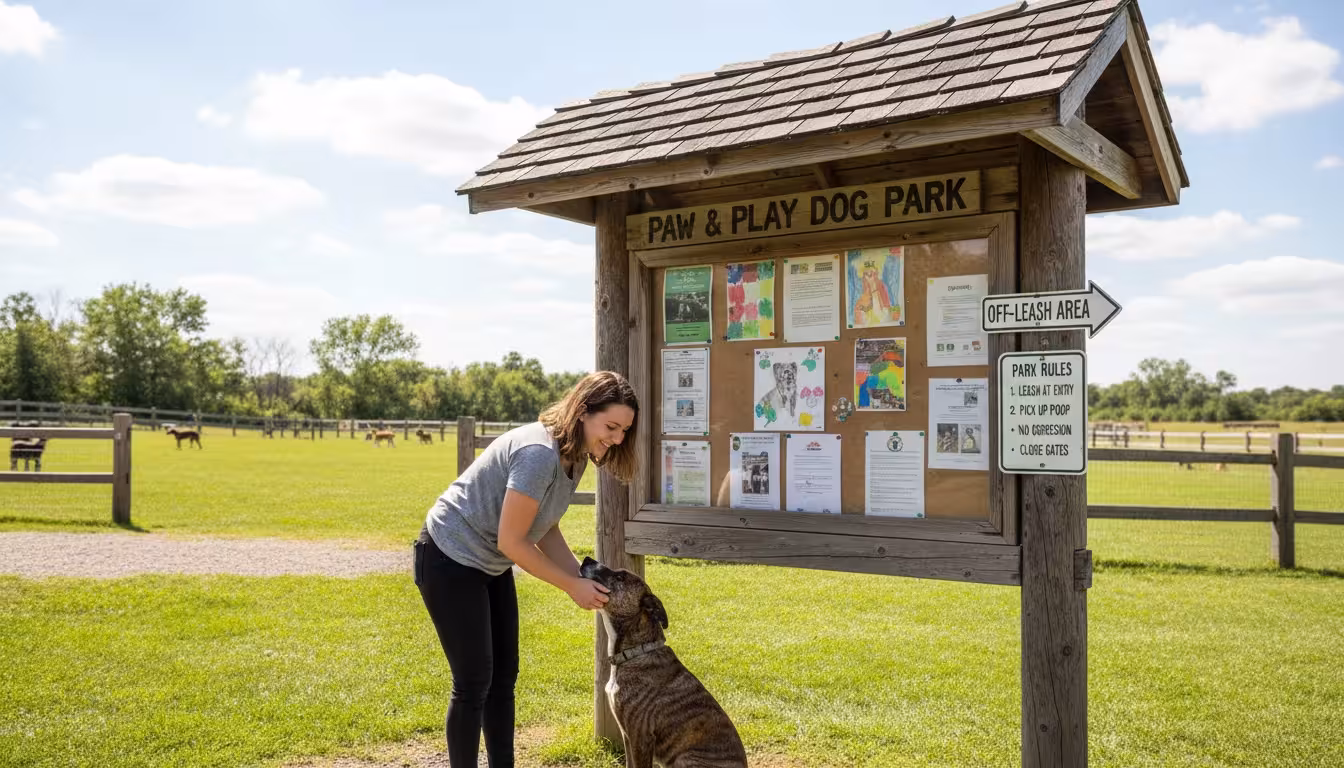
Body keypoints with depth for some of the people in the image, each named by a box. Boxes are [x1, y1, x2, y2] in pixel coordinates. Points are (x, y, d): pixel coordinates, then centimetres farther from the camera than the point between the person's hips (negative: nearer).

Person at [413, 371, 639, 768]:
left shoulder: (574, 456, -1)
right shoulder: (539, 453, -30)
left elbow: (545, 530, 4)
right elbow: (511, 542, -26)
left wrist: (585, 580, -7)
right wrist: (573, 586, -18)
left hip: (491, 566, 9)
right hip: (451, 561, -9)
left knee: (503, 677, 14)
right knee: (474, 682, -2)